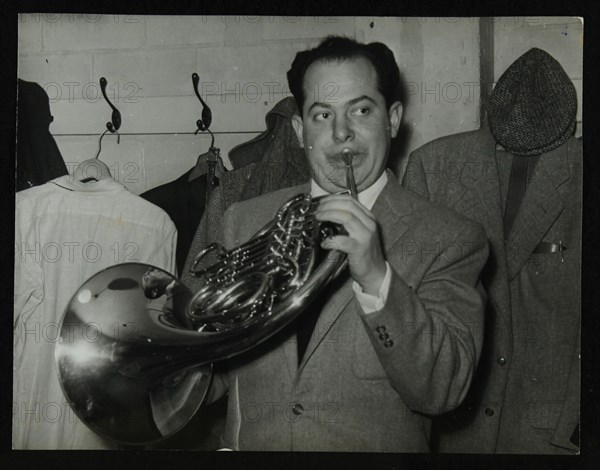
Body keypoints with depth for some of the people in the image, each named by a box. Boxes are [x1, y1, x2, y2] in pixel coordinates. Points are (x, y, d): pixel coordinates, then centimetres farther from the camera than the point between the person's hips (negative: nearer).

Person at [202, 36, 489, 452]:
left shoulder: (451, 239, -4)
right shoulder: (243, 220, 5)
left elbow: (443, 390, -12)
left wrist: (375, 277, -22)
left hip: (376, 447, -3)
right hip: (248, 444, 3)